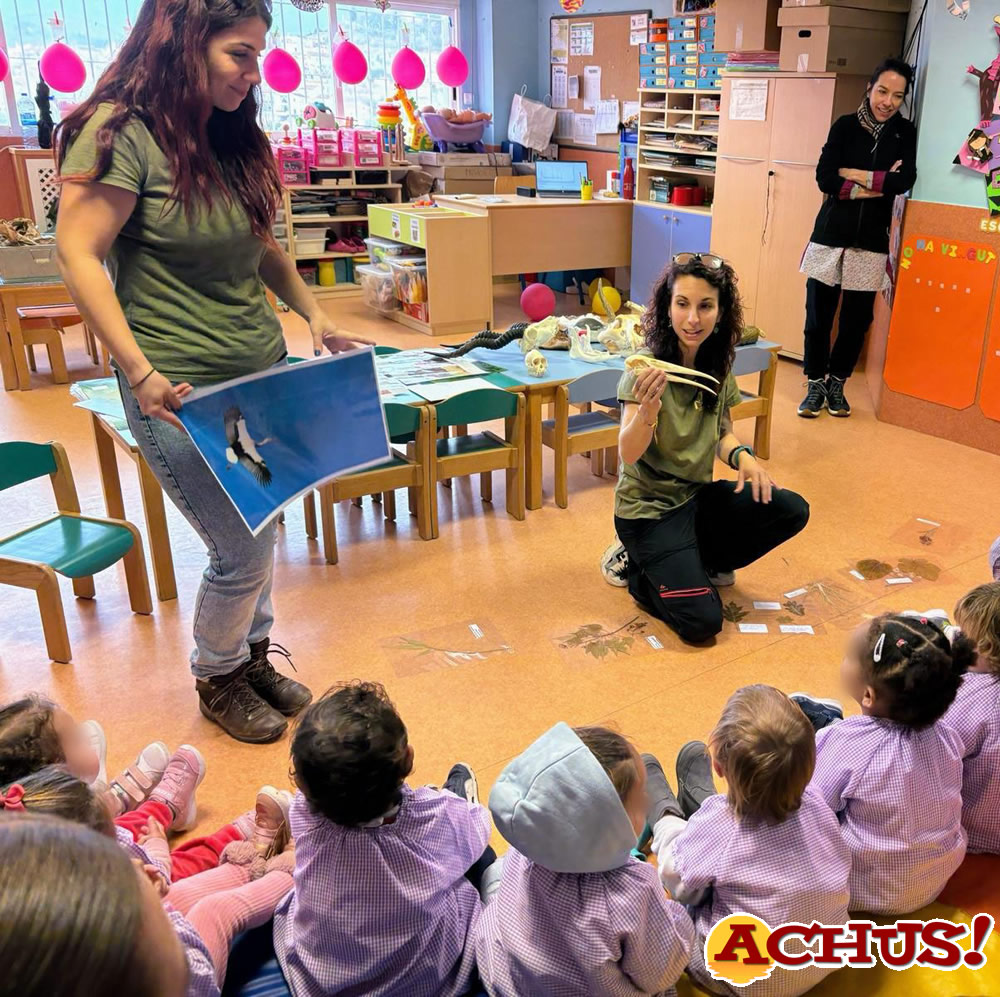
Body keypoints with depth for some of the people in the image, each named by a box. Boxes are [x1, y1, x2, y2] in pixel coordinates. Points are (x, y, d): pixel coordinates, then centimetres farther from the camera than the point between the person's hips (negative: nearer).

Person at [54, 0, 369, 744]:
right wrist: (140, 372, -21)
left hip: (262, 375, 7)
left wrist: (312, 312, 6)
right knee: (243, 550, -2)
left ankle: (253, 657, 38)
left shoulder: (234, 137, 11)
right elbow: (78, 256, -15)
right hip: (182, 391, -7)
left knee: (260, 527, 14)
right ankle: (216, 679, 27)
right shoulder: (121, 132, -12)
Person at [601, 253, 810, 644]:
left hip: (697, 496, 6)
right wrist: (648, 410, -49)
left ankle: (696, 563, 8)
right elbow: (629, 454, -28)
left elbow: (721, 433, 11)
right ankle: (635, 566, 10)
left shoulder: (718, 365, -2)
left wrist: (741, 455, -12)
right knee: (702, 622, -18)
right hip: (649, 507, -6)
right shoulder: (649, 368, -20)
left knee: (791, 510, -11)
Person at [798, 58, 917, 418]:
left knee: (857, 317, 5)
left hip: (871, 240, 1)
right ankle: (815, 384, 15)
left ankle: (837, 383, 22)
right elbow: (825, 178, -11)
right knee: (818, 313, 0)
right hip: (831, 234, -1)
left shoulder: (904, 132, 4)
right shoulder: (845, 125, 0)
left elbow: (905, 180, -10)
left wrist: (855, 176, -12)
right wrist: (878, 183, -13)